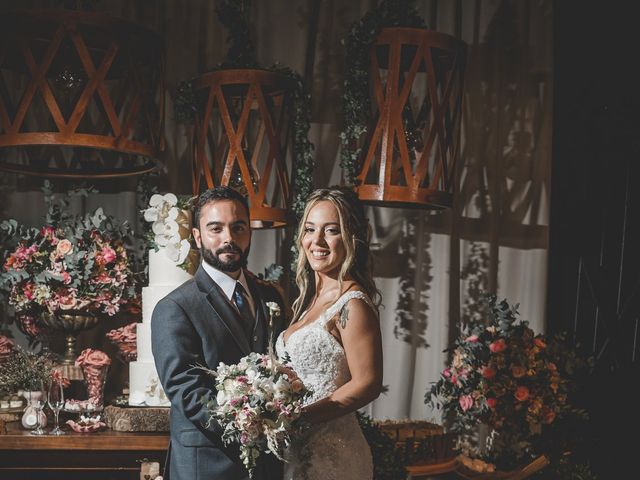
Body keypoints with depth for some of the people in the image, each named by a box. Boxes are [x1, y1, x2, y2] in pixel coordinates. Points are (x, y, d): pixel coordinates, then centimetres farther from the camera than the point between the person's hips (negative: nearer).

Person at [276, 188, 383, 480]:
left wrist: (299, 417, -21)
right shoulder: (311, 298, 10)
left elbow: (367, 384, -19)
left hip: (329, 452, -8)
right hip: (295, 449, 8)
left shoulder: (352, 304, -15)